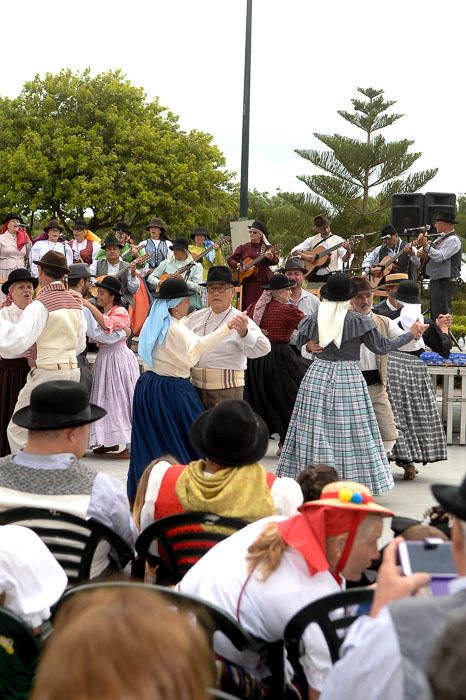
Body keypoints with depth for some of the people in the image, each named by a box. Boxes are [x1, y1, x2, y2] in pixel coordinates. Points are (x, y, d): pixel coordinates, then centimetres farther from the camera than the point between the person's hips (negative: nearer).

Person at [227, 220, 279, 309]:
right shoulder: (243, 247, 11)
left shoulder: (267, 248, 8)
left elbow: (275, 261, -6)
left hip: (265, 282, 0)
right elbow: (230, 260, 12)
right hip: (248, 283, 0)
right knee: (249, 307, -7)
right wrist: (238, 265, -8)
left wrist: (270, 257, -28)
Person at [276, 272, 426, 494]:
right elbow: (382, 347, -1)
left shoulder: (313, 319, 2)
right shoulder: (358, 321, -6)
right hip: (349, 378, -3)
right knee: (351, 432, 1)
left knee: (315, 429, 6)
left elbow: (297, 345, 13)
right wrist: (411, 334, 10)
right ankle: (353, 483, 2)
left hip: (317, 376, 3)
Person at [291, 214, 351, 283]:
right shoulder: (311, 240, 7)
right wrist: (305, 256, -12)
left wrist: (348, 251, -27)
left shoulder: (337, 240, 3)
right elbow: (294, 251, 6)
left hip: (331, 277, -1)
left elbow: (344, 259, -6)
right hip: (314, 277, 1)